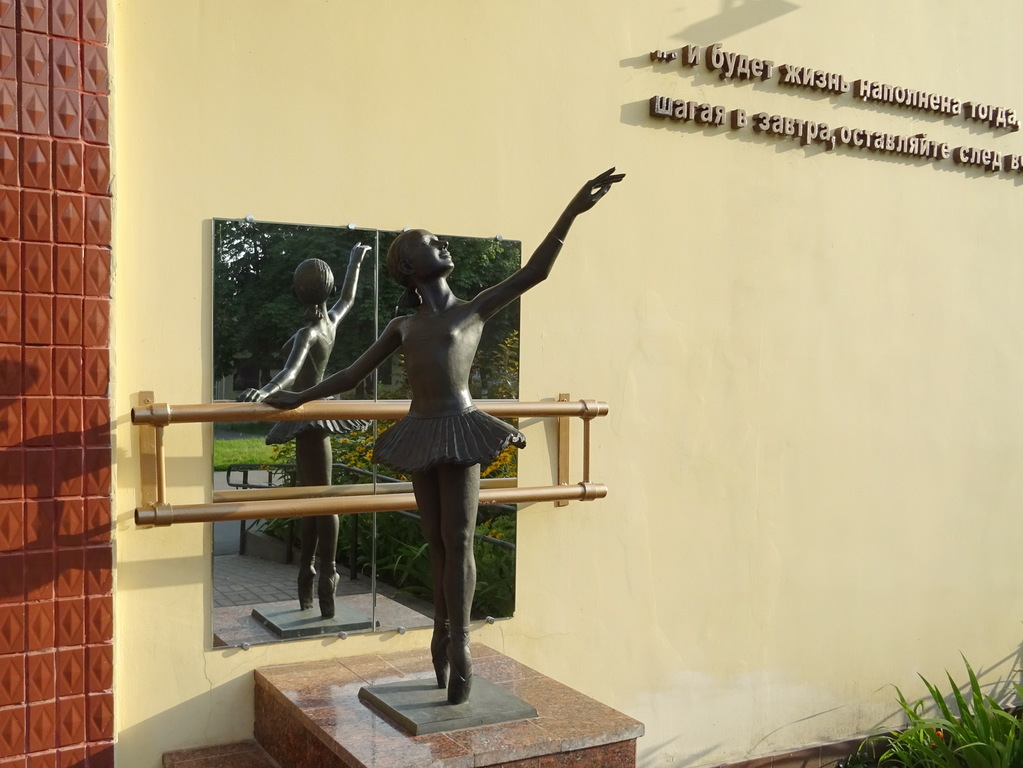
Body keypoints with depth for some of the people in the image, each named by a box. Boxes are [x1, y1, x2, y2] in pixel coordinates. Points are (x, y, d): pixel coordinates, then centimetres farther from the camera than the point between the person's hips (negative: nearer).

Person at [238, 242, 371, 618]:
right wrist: (355, 263, 38)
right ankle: (308, 574, 22)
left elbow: (291, 372, -36)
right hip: (315, 414, 9)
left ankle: (326, 579, 0)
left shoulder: (307, 334, -19)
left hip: (309, 418, -9)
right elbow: (348, 299, 26)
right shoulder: (331, 322, 4)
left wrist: (265, 391, -53)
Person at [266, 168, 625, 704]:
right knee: (437, 543, 10)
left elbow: (532, 273, -6)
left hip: (459, 430, -4)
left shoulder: (474, 309, 5)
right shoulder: (402, 326, 14)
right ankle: (444, 635, 20)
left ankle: (458, 641, 2)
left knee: (458, 540, -4)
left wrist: (571, 211, -16)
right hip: (420, 436, 4)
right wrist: (300, 399, 23)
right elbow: (353, 374, 21)